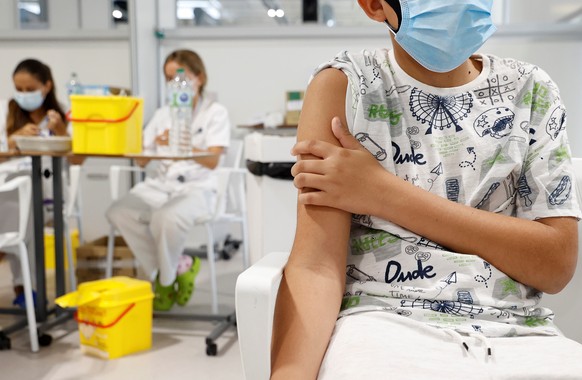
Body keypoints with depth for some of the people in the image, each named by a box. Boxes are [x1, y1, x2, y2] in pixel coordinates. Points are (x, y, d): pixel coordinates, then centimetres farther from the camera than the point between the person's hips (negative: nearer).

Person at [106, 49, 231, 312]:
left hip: (196, 187, -5)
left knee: (167, 218, -36)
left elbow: (212, 161, -12)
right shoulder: (163, 114, 19)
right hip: (160, 184, 5)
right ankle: (180, 266, -7)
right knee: (118, 212, -22)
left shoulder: (216, 112, 3)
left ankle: (165, 279, -3)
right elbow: (142, 160, 12)